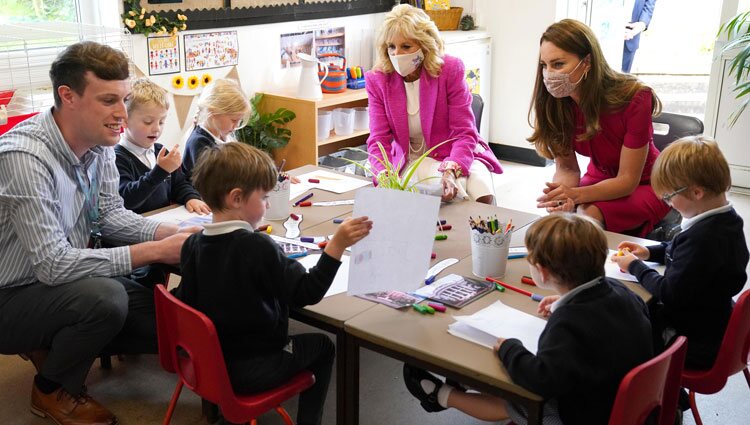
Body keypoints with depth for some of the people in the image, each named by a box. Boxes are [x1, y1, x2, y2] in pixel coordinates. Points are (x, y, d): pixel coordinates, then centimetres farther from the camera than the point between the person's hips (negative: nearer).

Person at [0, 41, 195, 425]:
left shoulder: (99, 141, -6)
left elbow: (110, 213, 4)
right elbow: (53, 265, -32)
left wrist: (173, 234, -13)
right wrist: (154, 251, -30)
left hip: (63, 280, 8)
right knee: (105, 299, -33)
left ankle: (55, 347, 20)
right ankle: (52, 390, -1)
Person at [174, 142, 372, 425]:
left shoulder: (193, 244, -6)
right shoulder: (258, 247, -25)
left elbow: (187, 300, 3)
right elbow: (307, 292, -24)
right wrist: (336, 245, -28)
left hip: (209, 360, 6)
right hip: (251, 373, -6)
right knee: (322, 346, 17)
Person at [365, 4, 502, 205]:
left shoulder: (450, 69, -14)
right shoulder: (377, 80, -8)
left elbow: (464, 133, -17)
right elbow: (379, 140, -12)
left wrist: (451, 171, -37)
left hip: (454, 155, 0)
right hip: (411, 160, 0)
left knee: (483, 196, -26)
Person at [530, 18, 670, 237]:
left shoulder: (633, 99, -30)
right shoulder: (554, 103, -18)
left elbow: (628, 180, -24)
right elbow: (566, 168, -11)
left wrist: (575, 194, -41)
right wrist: (561, 196, -35)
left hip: (643, 185, -3)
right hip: (599, 180, 4)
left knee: (589, 216, -31)